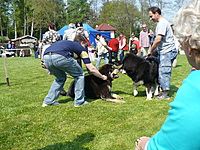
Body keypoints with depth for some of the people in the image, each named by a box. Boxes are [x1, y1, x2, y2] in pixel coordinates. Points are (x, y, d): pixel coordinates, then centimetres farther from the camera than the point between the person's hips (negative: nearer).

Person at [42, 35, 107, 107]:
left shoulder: (67, 42, 39)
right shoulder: (80, 47, 24)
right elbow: (92, 69, 23)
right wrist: (102, 77, 38)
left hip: (46, 57, 6)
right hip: (60, 57, -6)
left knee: (60, 78, 31)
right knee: (79, 75, 18)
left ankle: (48, 101, 27)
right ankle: (79, 101, 18)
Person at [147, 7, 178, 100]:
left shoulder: (162, 23, -14)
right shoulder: (161, 23, 19)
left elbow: (158, 39, -21)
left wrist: (150, 50, -11)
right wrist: (154, 50, 15)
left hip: (167, 51, -10)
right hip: (163, 52, 10)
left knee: (164, 72, -7)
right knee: (161, 72, 13)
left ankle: (165, 94, -2)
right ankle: (163, 91, 20)